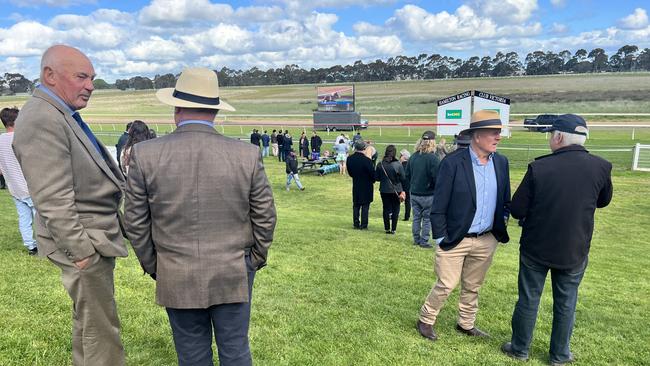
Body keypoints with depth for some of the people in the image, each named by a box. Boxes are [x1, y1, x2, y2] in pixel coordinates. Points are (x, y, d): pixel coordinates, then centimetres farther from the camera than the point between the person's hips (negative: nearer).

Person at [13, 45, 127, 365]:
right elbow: (53, 200, -23)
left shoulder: (63, 114, 11)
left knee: (87, 321, 24)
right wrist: (80, 250, -21)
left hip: (96, 237, 10)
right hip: (85, 243, -10)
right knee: (101, 330, 3)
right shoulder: (42, 120, -20)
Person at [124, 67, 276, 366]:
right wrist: (254, 260, 12)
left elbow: (136, 221, -1)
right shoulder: (248, 155, -10)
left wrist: (151, 265, 13)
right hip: (233, 275, 0)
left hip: (176, 279, 1)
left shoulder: (144, 154, -9)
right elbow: (265, 217, -3)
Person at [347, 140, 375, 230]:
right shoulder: (366, 160, -22)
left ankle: (356, 223, 18)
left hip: (355, 186, 4)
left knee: (356, 205, 14)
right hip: (366, 186, -4)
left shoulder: (349, 159, -6)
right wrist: (373, 180, 6)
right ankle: (363, 225, 10)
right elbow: (372, 173, -15)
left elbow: (349, 172, 5)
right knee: (365, 206, 6)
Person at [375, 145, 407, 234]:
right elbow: (403, 179, -7)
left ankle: (387, 229, 16)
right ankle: (393, 229, 10)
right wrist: (403, 190, 6)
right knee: (395, 210, 9)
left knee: (386, 209, 12)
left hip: (384, 190, 2)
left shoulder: (380, 164, -7)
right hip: (396, 191, -2)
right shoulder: (398, 165, -13)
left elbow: (376, 178, 1)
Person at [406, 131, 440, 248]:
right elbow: (437, 178, -18)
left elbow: (407, 175, 8)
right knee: (427, 219, 7)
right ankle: (424, 241, 10)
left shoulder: (413, 156, 1)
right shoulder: (433, 158, -17)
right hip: (428, 195, -5)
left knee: (416, 217, 16)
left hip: (414, 193, 5)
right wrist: (436, 189, 0)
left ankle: (416, 239, 24)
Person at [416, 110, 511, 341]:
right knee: (446, 285, 4)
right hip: (455, 240, -5)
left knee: (472, 287, 19)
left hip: (486, 240, 5)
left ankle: (466, 324, 38)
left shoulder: (501, 163, 2)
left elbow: (505, 200, 14)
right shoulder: (452, 163, -16)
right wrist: (440, 238, -11)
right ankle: (425, 321, 26)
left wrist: (502, 223, 5)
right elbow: (438, 205, -12)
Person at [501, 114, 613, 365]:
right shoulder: (600, 166, -11)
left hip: (536, 248, -1)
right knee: (566, 304, 18)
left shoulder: (539, 167, -17)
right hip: (575, 250, 2)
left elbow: (517, 210, -12)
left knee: (528, 299, 13)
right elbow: (603, 201, 9)